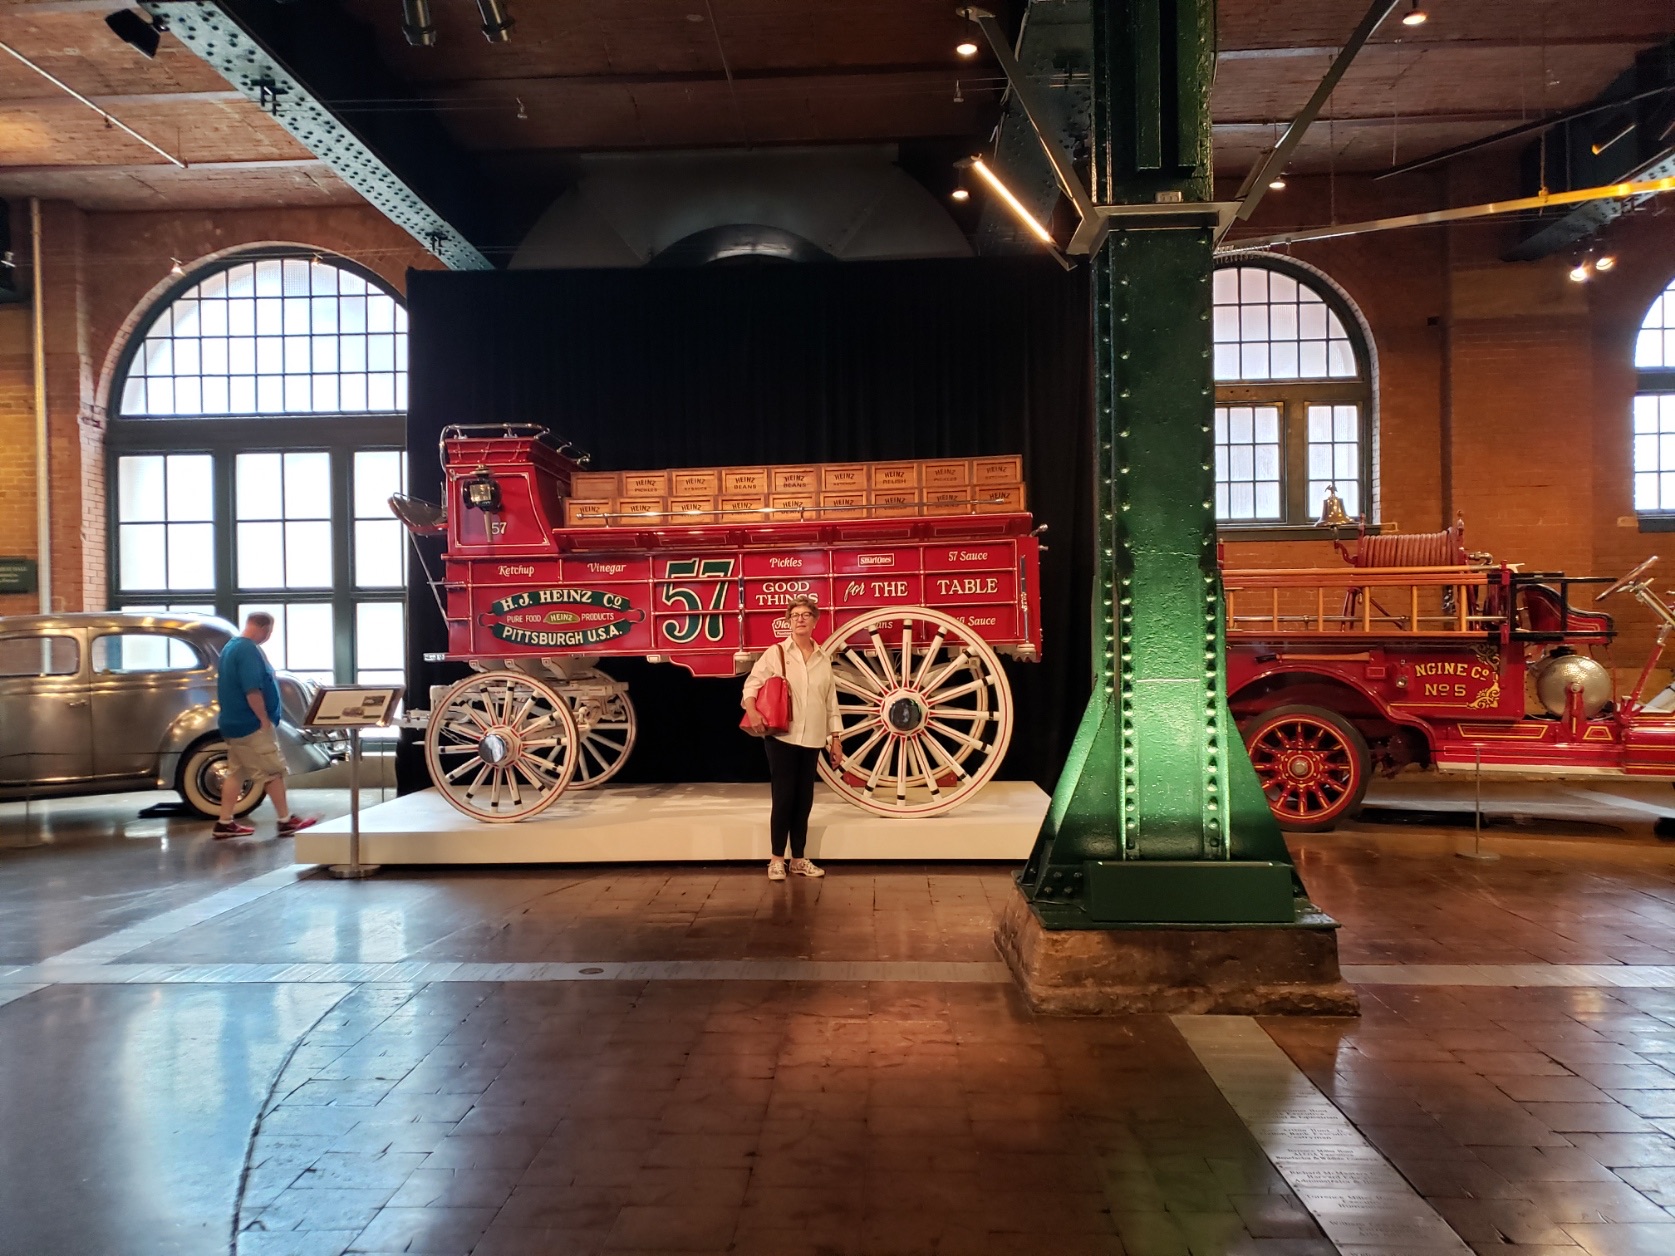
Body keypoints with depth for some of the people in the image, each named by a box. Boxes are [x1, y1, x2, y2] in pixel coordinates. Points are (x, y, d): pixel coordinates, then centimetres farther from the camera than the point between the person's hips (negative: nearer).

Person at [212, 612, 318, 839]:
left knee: (236, 773, 12)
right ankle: (286, 821, 2)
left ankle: (225, 823, 13)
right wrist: (265, 720, -19)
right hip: (251, 724, -10)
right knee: (273, 771, -3)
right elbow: (252, 690, -25)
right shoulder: (249, 650, -19)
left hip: (235, 722, 10)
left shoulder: (231, 647, 13)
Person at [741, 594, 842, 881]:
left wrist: (835, 738, 10)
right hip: (782, 737, -4)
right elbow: (752, 683, -7)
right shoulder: (776, 653, -2)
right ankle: (777, 860, 8)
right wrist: (752, 711, -25)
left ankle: (799, 858, 19)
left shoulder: (823, 660, 10)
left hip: (812, 740, 4)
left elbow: (830, 702, 13)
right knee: (783, 798, -3)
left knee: (804, 800, 9)